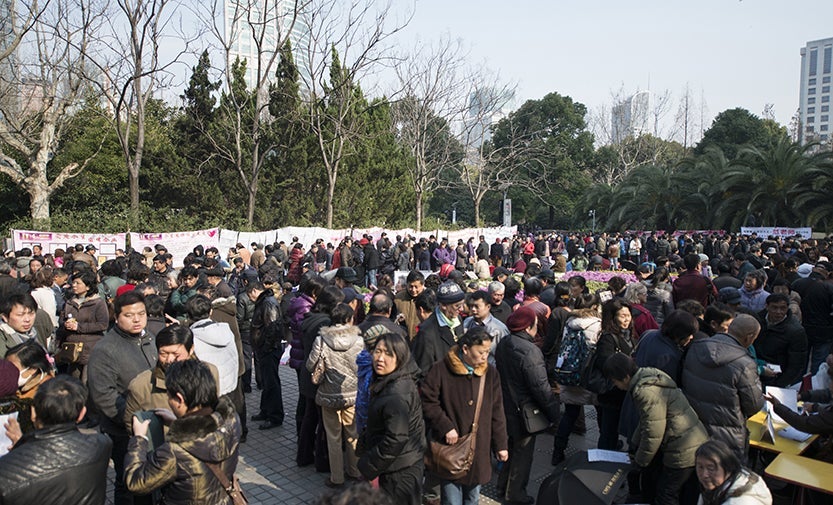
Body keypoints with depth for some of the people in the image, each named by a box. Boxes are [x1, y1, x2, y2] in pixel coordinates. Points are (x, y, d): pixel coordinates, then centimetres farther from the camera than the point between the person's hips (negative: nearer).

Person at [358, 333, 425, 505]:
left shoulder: (397, 394, -27)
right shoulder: (387, 383, 5)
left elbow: (396, 439, -28)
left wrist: (368, 466, -18)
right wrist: (363, 442, 9)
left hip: (398, 473, -10)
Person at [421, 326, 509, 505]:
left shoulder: (491, 373, 2)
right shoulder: (441, 369, -11)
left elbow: (496, 412, 7)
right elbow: (427, 401, -8)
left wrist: (501, 444, 8)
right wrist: (445, 427, -15)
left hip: (479, 450, 4)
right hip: (450, 446, -3)